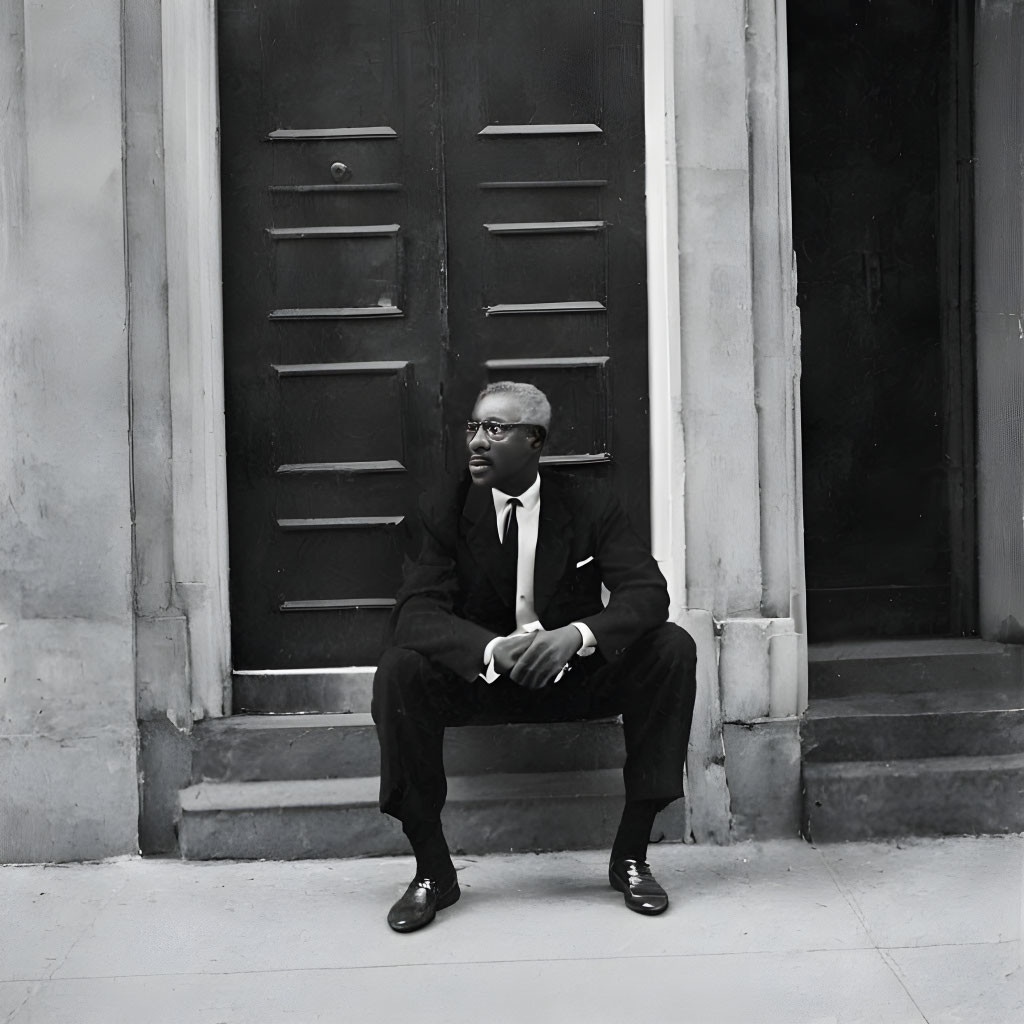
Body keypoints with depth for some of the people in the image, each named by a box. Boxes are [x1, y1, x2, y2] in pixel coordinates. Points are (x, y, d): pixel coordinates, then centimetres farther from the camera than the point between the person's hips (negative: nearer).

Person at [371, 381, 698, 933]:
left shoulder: (590, 504, -3)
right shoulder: (448, 514, -4)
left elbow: (646, 591, -13)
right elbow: (417, 612, -16)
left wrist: (578, 634, -35)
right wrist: (495, 650, -37)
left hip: (576, 675, 1)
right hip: (481, 677, 0)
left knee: (671, 649, -24)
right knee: (398, 670, -29)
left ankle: (631, 853, -16)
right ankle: (432, 870, -17)